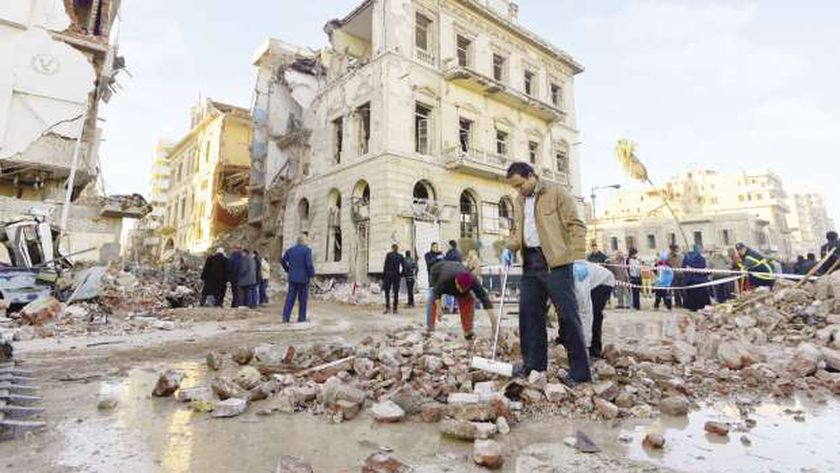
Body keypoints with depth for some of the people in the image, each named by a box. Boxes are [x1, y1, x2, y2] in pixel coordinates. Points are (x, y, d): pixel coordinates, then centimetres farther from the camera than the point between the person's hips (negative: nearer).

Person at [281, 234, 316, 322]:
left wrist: (288, 270, 16)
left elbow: (282, 260, 9)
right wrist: (312, 274, -5)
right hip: (303, 278, -4)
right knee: (302, 299, 4)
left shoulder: (290, 250, 8)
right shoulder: (307, 250, -10)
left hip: (292, 277, 5)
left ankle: (285, 317, 4)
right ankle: (301, 318, 10)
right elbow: (309, 264, -16)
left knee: (290, 298, 8)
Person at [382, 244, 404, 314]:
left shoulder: (388, 255, -2)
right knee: (396, 293, 8)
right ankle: (394, 309, 8)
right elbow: (404, 267, 2)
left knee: (387, 292, 5)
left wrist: (383, 275, 0)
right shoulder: (400, 256, 5)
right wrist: (401, 275, 12)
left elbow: (385, 265, -6)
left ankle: (388, 308, -7)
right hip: (396, 276, 2)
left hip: (388, 275, -2)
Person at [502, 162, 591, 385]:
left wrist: (578, 259, -16)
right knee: (529, 313, 8)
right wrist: (510, 248, 4)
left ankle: (580, 370, 7)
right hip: (530, 262, 7)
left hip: (555, 261, -7)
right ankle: (534, 362, 22)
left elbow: (576, 225, -7)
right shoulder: (520, 200, 18)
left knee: (567, 314, -3)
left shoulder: (556, 193, -2)